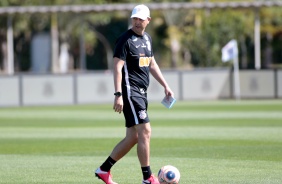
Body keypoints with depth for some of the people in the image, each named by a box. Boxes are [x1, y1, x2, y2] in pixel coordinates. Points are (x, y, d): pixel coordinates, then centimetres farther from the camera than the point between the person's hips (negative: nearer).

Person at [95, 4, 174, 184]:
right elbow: (117, 67, -15)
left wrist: (165, 86, 22)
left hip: (141, 93, 9)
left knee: (133, 137, 10)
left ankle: (104, 170, 20)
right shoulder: (125, 39, -10)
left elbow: (152, 64, 26)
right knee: (145, 131, -14)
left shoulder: (147, 38, 15)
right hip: (130, 91, -9)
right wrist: (118, 94, -22)